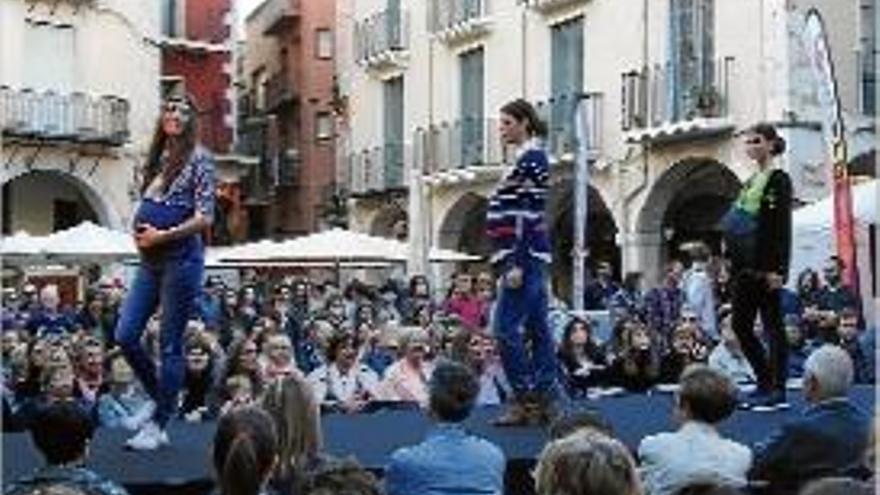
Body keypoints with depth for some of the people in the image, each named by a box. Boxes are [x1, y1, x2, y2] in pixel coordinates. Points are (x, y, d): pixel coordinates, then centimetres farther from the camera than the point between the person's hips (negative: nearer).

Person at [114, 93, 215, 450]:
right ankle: (162, 401, 24)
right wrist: (139, 232, 4)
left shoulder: (197, 158, -5)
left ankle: (157, 426, 8)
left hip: (181, 257, -7)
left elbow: (205, 217, -11)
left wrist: (162, 236, -15)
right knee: (125, 335, 4)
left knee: (170, 344, -1)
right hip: (150, 259, 7)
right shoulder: (156, 159, 14)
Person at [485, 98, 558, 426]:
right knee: (537, 329, 10)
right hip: (528, 259, 10)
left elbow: (531, 217, -18)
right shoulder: (526, 160, 18)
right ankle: (543, 401, 14)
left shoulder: (531, 159, -11)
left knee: (506, 329, -9)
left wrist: (517, 264, -22)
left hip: (523, 257, -10)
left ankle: (524, 400, -4)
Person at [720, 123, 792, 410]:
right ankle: (765, 384, 20)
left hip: (765, 267, -9)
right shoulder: (750, 182, 18)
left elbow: (782, 227, -13)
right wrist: (732, 262, 16)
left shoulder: (778, 180, -6)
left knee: (772, 325, -3)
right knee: (741, 326, 9)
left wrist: (777, 269, -18)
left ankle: (778, 391, 4)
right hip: (745, 267, 9)